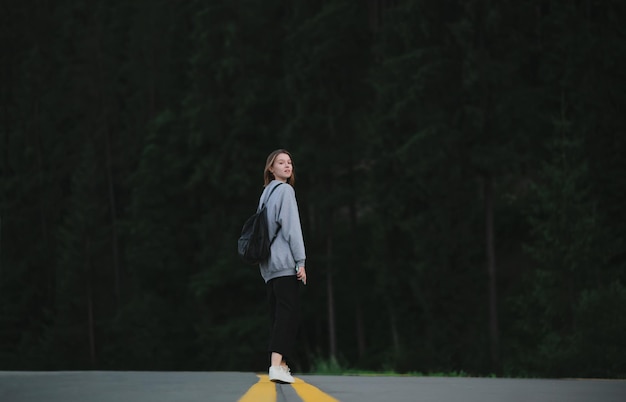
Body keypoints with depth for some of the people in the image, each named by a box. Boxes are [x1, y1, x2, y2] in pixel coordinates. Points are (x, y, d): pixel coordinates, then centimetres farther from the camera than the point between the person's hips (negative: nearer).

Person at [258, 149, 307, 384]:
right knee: (288, 313, -14)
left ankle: (280, 365, 9)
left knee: (278, 314, 10)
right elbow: (291, 227, -12)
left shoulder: (266, 193, 20)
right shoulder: (285, 190, -5)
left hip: (268, 266, 9)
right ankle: (277, 365, -26)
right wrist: (300, 261, -13)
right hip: (285, 262, -9)